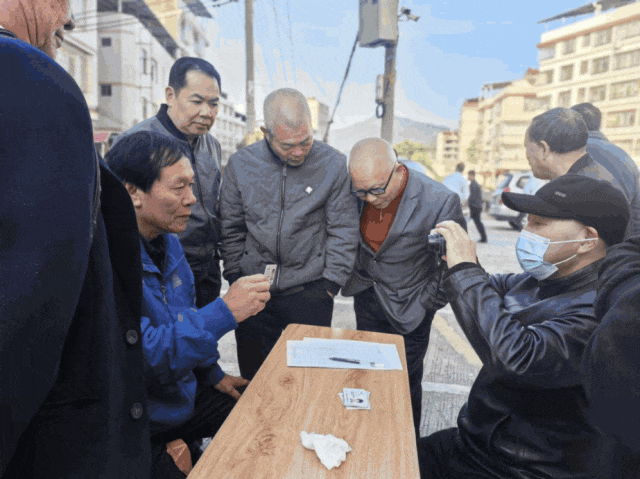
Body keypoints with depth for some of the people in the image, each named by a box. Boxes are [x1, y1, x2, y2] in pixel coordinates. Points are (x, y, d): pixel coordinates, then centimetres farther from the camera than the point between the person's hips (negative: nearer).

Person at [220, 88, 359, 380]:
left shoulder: (333, 165, -6)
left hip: (309, 293, -1)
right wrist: (236, 280, 3)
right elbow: (231, 230, 6)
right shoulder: (240, 165, -1)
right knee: (252, 377, 15)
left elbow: (343, 232, -2)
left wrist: (330, 284, -4)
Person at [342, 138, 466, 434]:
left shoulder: (440, 202, -25)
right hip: (366, 299, 4)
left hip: (407, 309, -4)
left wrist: (424, 305, -8)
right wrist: (354, 281, 10)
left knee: (405, 384, 11)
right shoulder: (357, 193, -12)